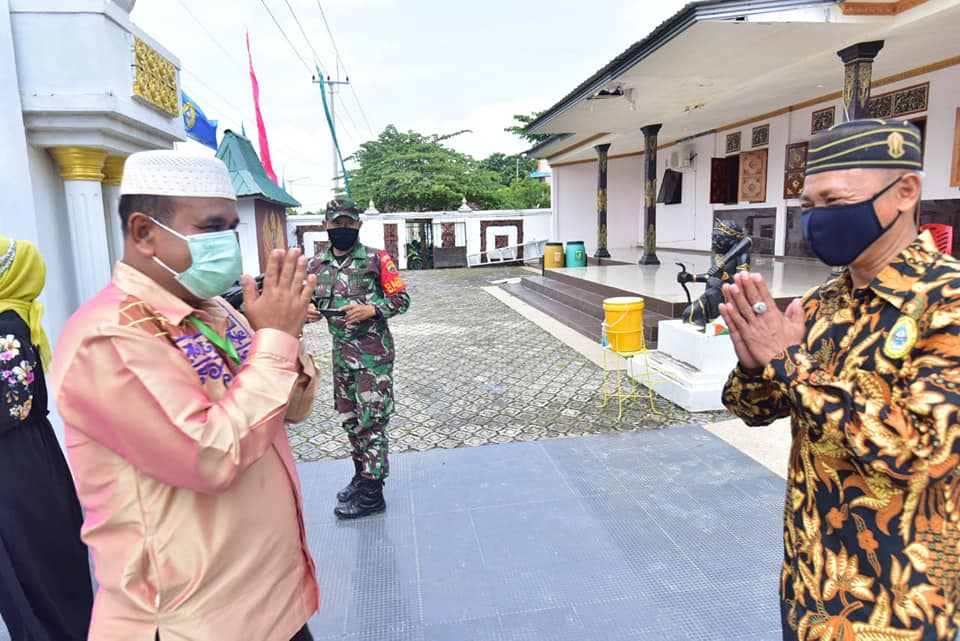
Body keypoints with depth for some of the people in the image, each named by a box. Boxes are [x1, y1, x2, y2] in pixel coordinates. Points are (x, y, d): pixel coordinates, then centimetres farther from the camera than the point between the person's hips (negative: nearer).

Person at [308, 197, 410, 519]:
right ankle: (362, 475, 35)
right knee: (349, 417, 17)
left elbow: (401, 299, -6)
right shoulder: (318, 264, 8)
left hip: (374, 354, -6)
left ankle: (372, 493, 8)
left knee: (371, 421, -2)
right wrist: (309, 309, -5)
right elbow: (312, 300, 19)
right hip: (341, 354, 6)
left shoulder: (377, 259, -7)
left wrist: (371, 310, -21)